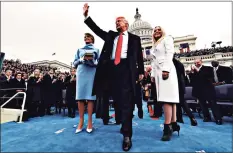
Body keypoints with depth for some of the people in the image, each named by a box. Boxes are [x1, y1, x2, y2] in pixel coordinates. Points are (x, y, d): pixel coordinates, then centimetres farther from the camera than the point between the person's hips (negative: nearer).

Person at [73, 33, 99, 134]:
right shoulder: (79, 50, 21)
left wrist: (93, 61, -14)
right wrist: (81, 59, -6)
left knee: (90, 97, -5)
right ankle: (81, 121, 8)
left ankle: (90, 122, 3)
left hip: (92, 73, -2)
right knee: (80, 97, -2)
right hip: (81, 73, 2)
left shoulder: (96, 50, 15)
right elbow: (75, 63, 13)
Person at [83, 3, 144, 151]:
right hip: (112, 68, 4)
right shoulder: (111, 35, 24)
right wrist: (86, 16, 9)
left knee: (126, 101, -7)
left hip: (127, 69, -3)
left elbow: (139, 56, 13)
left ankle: (127, 135, 0)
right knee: (118, 99, 8)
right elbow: (97, 29, 17)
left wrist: (141, 71, 9)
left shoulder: (134, 38, 16)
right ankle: (124, 124, 27)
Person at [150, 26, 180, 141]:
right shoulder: (155, 45, 29)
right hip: (157, 71, 7)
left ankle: (167, 126, -14)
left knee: (167, 97, -15)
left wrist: (166, 69, -19)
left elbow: (169, 53, -6)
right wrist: (153, 74, 13)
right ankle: (173, 124, 6)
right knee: (169, 97, 3)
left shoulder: (167, 39, 10)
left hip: (166, 70, -7)